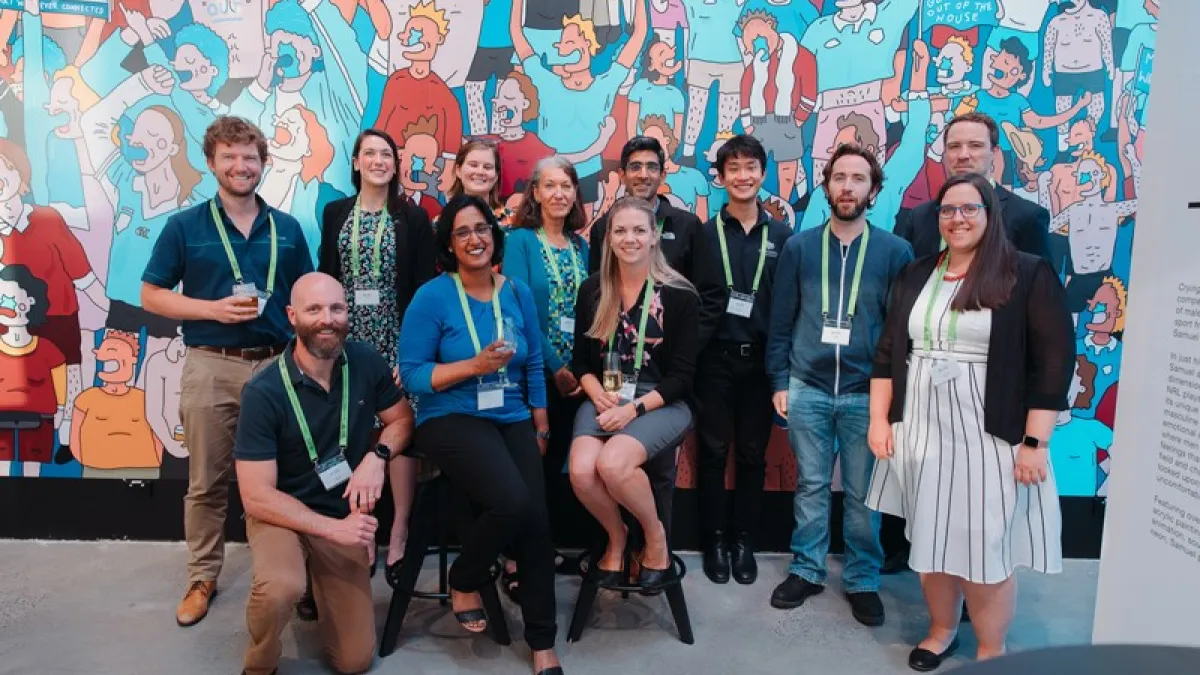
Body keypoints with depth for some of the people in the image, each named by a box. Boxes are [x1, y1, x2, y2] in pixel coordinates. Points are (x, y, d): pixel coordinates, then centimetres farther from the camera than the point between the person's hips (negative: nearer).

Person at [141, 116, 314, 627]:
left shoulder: (287, 229, 7)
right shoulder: (184, 227, 1)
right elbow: (151, 296, 2)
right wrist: (213, 309, -13)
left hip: (276, 363, 2)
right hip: (211, 367, -1)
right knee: (207, 481, 7)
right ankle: (202, 578, 22)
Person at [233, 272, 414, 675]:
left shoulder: (366, 362, -11)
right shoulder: (263, 392, -21)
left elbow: (401, 418, 3)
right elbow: (256, 497, -20)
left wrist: (376, 457, -18)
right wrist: (333, 528, -27)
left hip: (345, 516, 3)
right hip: (282, 515, -3)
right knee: (281, 588, -38)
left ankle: (322, 585, 35)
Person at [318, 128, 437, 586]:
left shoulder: (413, 218, 3)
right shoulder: (335, 213, 10)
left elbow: (425, 285, -1)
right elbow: (325, 277, 10)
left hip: (397, 339, -2)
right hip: (349, 339, 2)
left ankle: (398, 536, 7)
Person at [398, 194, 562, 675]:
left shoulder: (517, 294, 7)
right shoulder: (432, 297, -6)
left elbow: (533, 367, 13)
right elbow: (411, 375, -9)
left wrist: (541, 427, 10)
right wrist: (476, 365, -19)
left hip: (513, 420, 4)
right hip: (452, 419, -4)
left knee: (538, 520, -12)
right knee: (513, 501, -28)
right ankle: (463, 582, 5)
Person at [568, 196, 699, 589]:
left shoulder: (680, 295, -3)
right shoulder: (592, 290, 8)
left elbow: (681, 375, -6)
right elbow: (581, 360, 11)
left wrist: (633, 409, -17)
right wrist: (598, 395, -10)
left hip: (661, 404, -3)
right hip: (604, 400, 3)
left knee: (612, 463, -31)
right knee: (581, 470, -26)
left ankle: (656, 536, -1)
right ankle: (616, 535, 7)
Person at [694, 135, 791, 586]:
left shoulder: (782, 236, 5)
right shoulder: (705, 233, 1)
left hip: (760, 359, 1)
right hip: (715, 358, -1)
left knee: (752, 454, 10)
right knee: (713, 451, 6)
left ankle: (743, 541, 23)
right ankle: (715, 540, 19)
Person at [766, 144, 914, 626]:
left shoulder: (895, 251, 0)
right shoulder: (799, 247, 3)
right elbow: (780, 321, 6)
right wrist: (779, 382, 2)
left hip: (867, 394, -1)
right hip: (807, 389, 1)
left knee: (862, 494, 8)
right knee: (811, 487, 11)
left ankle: (862, 580, 24)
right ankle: (806, 570, 26)